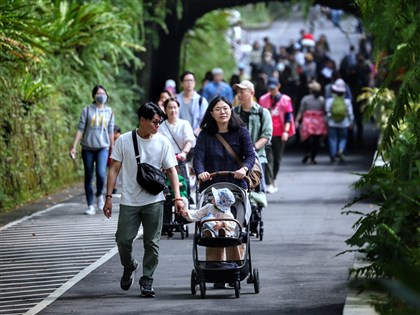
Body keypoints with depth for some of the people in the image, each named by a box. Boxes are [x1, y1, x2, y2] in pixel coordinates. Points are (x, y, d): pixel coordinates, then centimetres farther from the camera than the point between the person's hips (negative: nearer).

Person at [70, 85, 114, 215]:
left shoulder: (109, 111, 8)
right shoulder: (87, 110, 1)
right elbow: (80, 129, 0)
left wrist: (112, 149, 17)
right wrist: (74, 147, -5)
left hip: (102, 147, 0)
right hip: (88, 148, 0)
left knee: (101, 174, -20)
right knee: (88, 177, 4)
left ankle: (99, 194, 9)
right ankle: (90, 206, 13)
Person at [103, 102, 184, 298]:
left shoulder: (163, 142, 1)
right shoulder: (124, 141, -2)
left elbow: (171, 171, 2)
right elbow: (114, 169, 2)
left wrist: (177, 197, -9)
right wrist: (108, 197, -3)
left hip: (154, 201, 1)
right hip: (129, 201, -1)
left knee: (151, 243, 2)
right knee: (123, 239, -3)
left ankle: (147, 280, 12)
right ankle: (129, 267, 26)